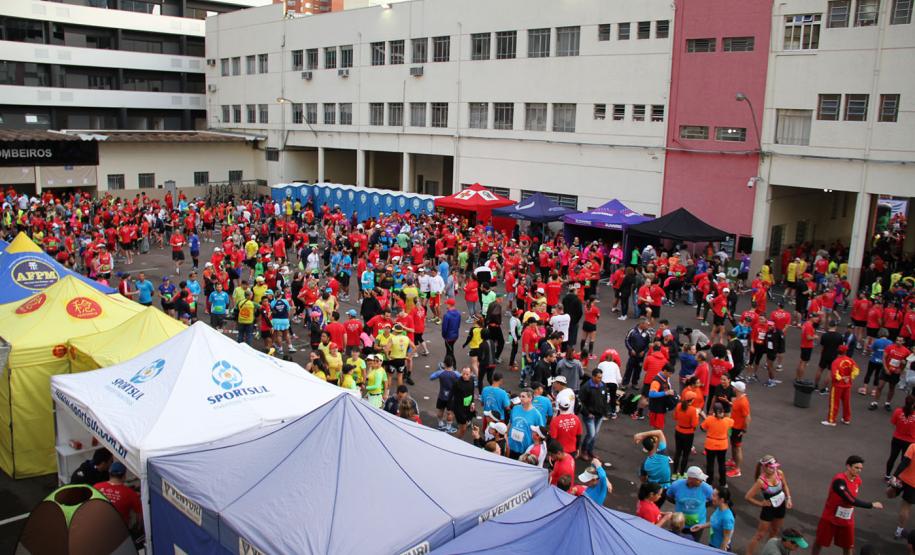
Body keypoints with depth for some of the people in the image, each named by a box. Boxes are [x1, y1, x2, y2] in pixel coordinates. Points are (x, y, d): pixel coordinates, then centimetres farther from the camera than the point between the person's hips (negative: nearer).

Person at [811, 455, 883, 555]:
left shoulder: (858, 480, -4)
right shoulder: (839, 480, -30)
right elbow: (852, 500, -34)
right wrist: (872, 505, -29)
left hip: (847, 521, 6)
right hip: (830, 518, -6)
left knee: (848, 547, 12)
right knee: (820, 542, 10)